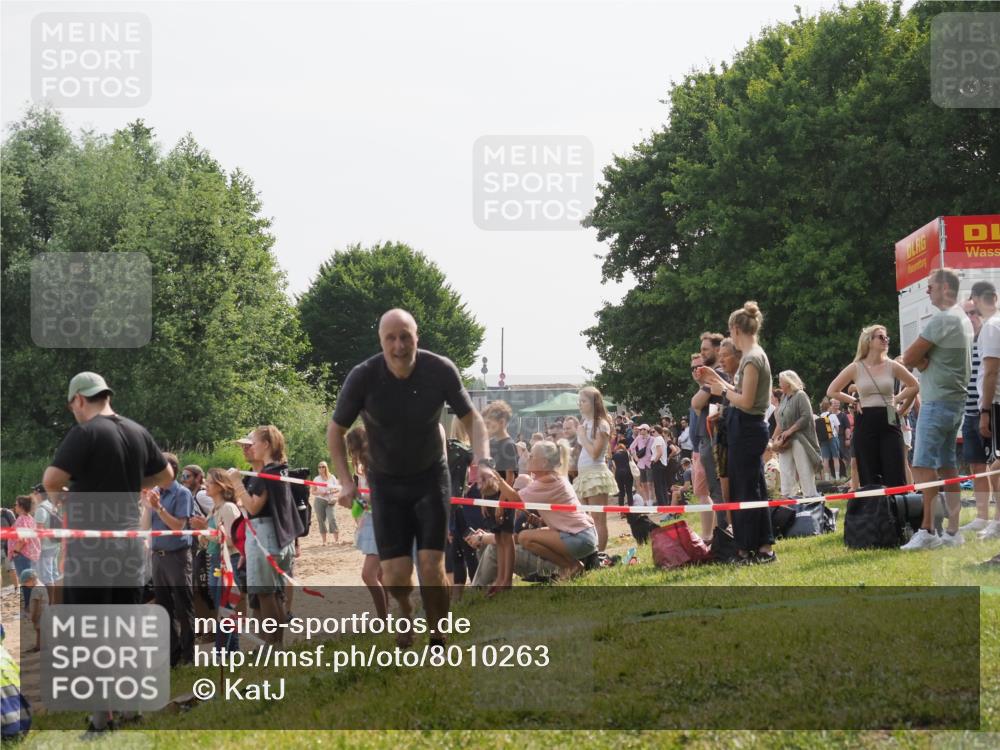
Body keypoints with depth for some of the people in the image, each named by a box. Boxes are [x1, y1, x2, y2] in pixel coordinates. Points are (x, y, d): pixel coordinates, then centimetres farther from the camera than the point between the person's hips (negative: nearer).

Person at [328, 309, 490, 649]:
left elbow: (471, 419, -4)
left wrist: (483, 460, -22)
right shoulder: (363, 377, -19)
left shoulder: (441, 370, -18)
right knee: (395, 575, -7)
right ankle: (405, 620, 27)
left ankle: (438, 641, 3)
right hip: (386, 482, 0)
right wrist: (345, 481, -17)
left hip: (430, 477, 0)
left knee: (432, 566, -13)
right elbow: (335, 431, -5)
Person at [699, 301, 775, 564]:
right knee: (754, 488, 12)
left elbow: (745, 401, -21)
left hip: (746, 428, -10)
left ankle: (748, 550, -1)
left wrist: (723, 390, -6)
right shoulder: (755, 355, 13)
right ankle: (764, 547, 15)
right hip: (749, 427, 10)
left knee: (745, 489, -4)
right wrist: (717, 380, 18)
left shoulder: (752, 358, -17)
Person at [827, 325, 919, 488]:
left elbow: (914, 386, 14)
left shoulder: (892, 366, 4)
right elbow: (832, 391, 8)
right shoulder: (855, 368, 1)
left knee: (895, 476, -6)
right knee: (869, 477, 1)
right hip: (866, 424, 0)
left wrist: (898, 400, 6)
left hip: (889, 422, 0)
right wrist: (854, 401, 4)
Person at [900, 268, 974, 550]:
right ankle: (953, 532, 10)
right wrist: (924, 360, -4)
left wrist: (918, 358, 4)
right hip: (956, 400, 10)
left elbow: (909, 358, -15)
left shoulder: (942, 320, -15)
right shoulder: (964, 320, 17)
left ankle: (927, 531, -16)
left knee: (924, 466, -11)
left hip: (937, 402, -10)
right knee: (947, 466, 11)